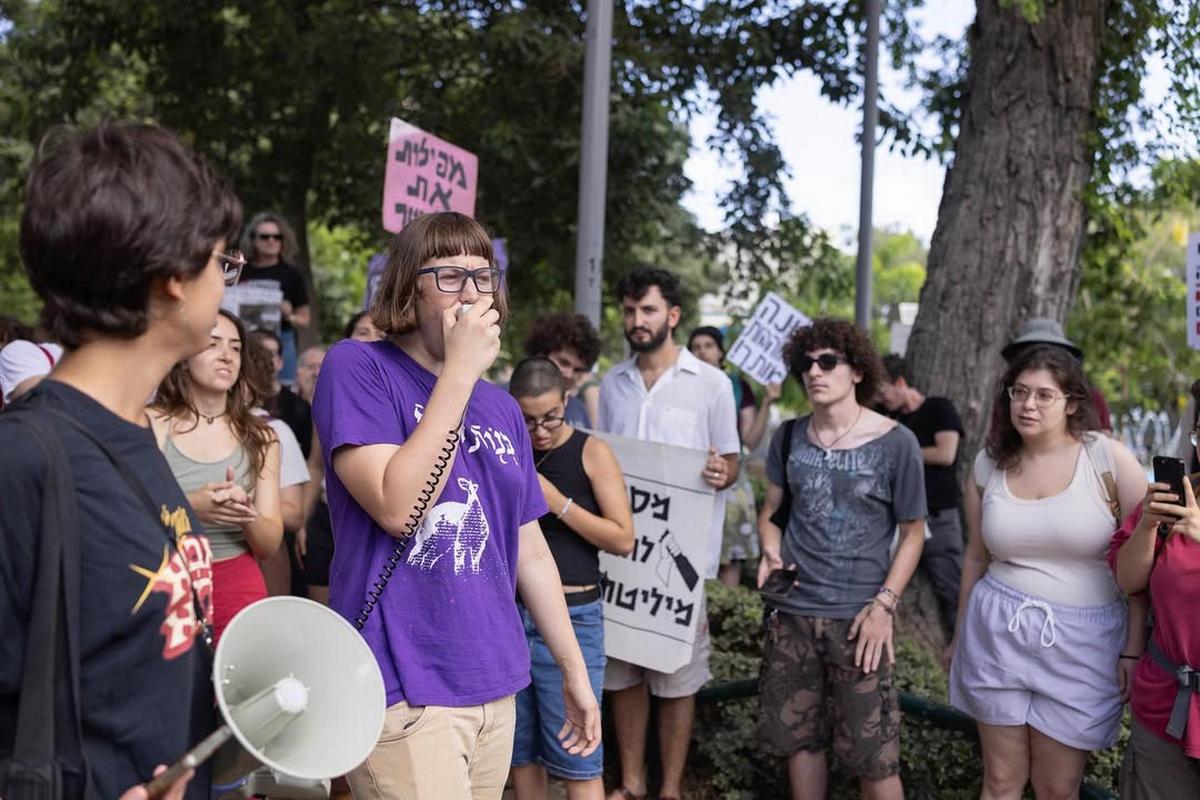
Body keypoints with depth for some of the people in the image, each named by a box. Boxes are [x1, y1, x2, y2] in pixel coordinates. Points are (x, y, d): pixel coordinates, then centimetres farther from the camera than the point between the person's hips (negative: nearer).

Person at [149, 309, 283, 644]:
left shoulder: (260, 438, 5)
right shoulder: (150, 425, -3)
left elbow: (270, 545, 3)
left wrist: (246, 514, -18)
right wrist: (188, 508, -23)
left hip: (239, 592, 2)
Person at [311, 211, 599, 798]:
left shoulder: (503, 409, 12)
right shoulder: (357, 367, -7)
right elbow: (398, 507, -20)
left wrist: (574, 670, 17)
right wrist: (459, 373, -17)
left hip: (495, 685, 7)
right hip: (402, 690, -6)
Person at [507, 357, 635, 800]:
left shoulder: (591, 453, -3)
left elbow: (623, 539, -8)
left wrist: (558, 503, -16)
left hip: (570, 617, -4)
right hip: (510, 613, 4)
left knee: (578, 761, -3)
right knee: (520, 751, 12)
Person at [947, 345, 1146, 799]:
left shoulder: (1108, 458, -8)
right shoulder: (988, 465, 2)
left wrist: (1135, 648, -8)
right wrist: (960, 636, 20)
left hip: (1081, 641, -2)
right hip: (998, 633, 3)